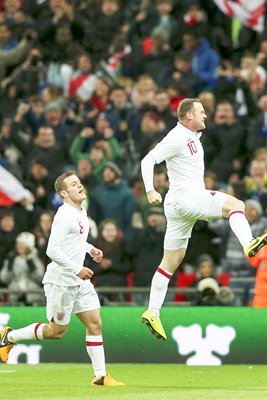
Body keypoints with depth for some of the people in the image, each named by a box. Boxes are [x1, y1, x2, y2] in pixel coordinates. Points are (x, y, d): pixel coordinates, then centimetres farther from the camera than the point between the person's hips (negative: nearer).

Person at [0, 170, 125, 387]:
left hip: (79, 281, 8)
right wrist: (77, 270, -24)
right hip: (61, 281, -8)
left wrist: (90, 248, 13)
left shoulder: (81, 211, 10)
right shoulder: (65, 216, -19)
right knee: (57, 331, 2)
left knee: (95, 323, 0)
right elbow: (52, 250, -25)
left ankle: (101, 376, 2)